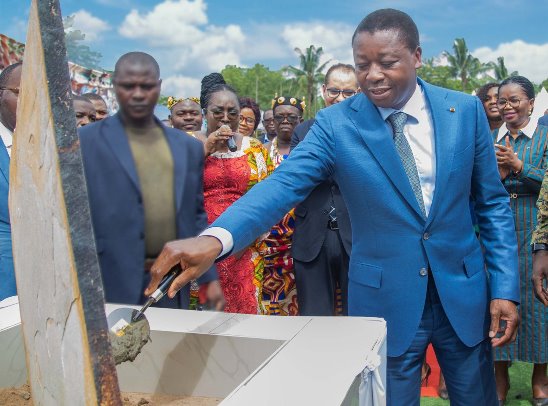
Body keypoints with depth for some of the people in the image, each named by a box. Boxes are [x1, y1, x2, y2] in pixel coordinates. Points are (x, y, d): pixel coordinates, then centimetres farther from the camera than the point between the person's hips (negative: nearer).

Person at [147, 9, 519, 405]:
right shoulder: (335, 124, -10)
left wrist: (505, 288, -2)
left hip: (464, 295, 2)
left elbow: (493, 203, 3)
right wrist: (214, 239, -40)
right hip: (385, 302, -2)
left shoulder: (465, 109, -3)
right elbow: (283, 184, -22)